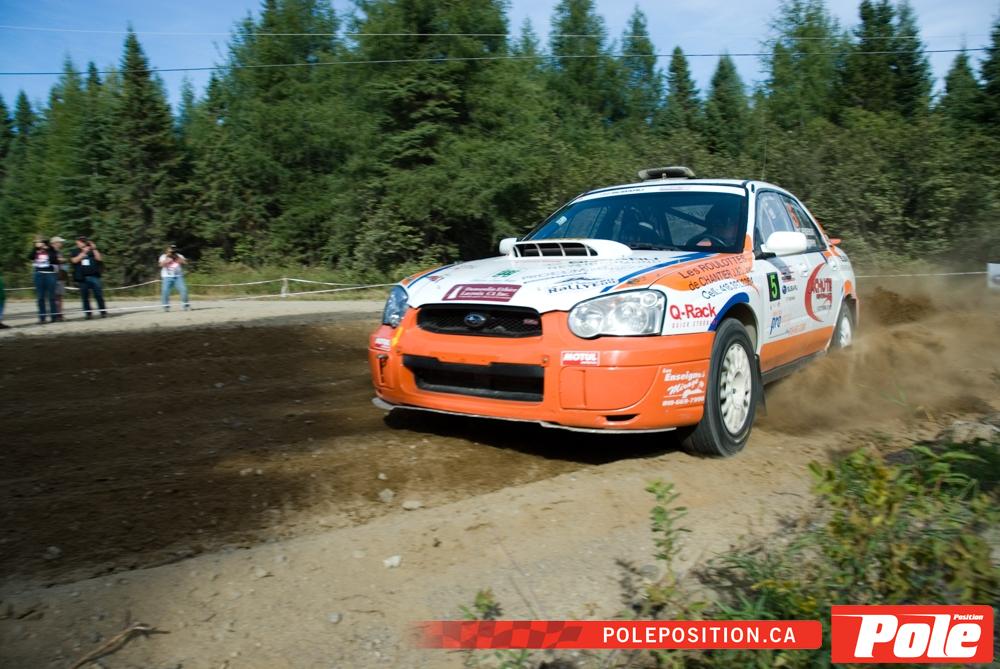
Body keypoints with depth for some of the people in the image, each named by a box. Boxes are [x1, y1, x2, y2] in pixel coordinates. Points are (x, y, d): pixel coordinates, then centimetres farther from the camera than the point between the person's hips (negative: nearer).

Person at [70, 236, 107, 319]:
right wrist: (84, 252, -9)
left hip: (94, 276, -2)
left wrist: (94, 249, -11)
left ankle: (103, 312, 2)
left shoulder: (93, 251, 9)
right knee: (85, 297, 3)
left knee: (99, 295, -4)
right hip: (82, 278, 2)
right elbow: (74, 260, -5)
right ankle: (88, 313, 9)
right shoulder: (76, 252, 12)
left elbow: (99, 259, -4)